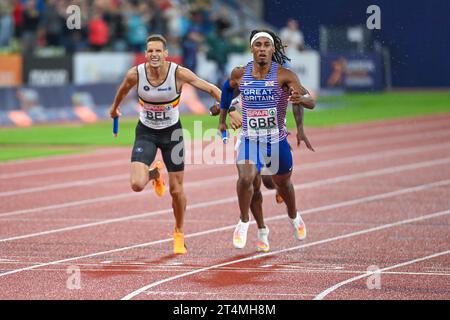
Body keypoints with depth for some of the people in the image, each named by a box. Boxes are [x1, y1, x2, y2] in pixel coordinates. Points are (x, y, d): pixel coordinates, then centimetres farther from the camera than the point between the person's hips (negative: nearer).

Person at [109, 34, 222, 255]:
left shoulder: (179, 73, -22)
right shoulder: (135, 75, -19)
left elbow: (211, 89, -14)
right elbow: (123, 90, 6)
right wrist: (115, 107, 24)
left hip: (172, 132, 0)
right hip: (146, 133, 0)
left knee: (176, 190, 4)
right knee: (137, 185, -18)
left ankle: (179, 234, 31)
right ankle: (154, 174, 21)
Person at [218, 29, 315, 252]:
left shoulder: (284, 75, -15)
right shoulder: (240, 74, -6)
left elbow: (311, 102, -22)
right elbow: (228, 88, 19)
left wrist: (301, 99, -45)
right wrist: (222, 118, 21)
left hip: (277, 141, 0)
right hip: (250, 140, 0)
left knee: (283, 183, 19)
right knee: (247, 179, -22)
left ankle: (294, 217, 54)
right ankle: (259, 229, 1)